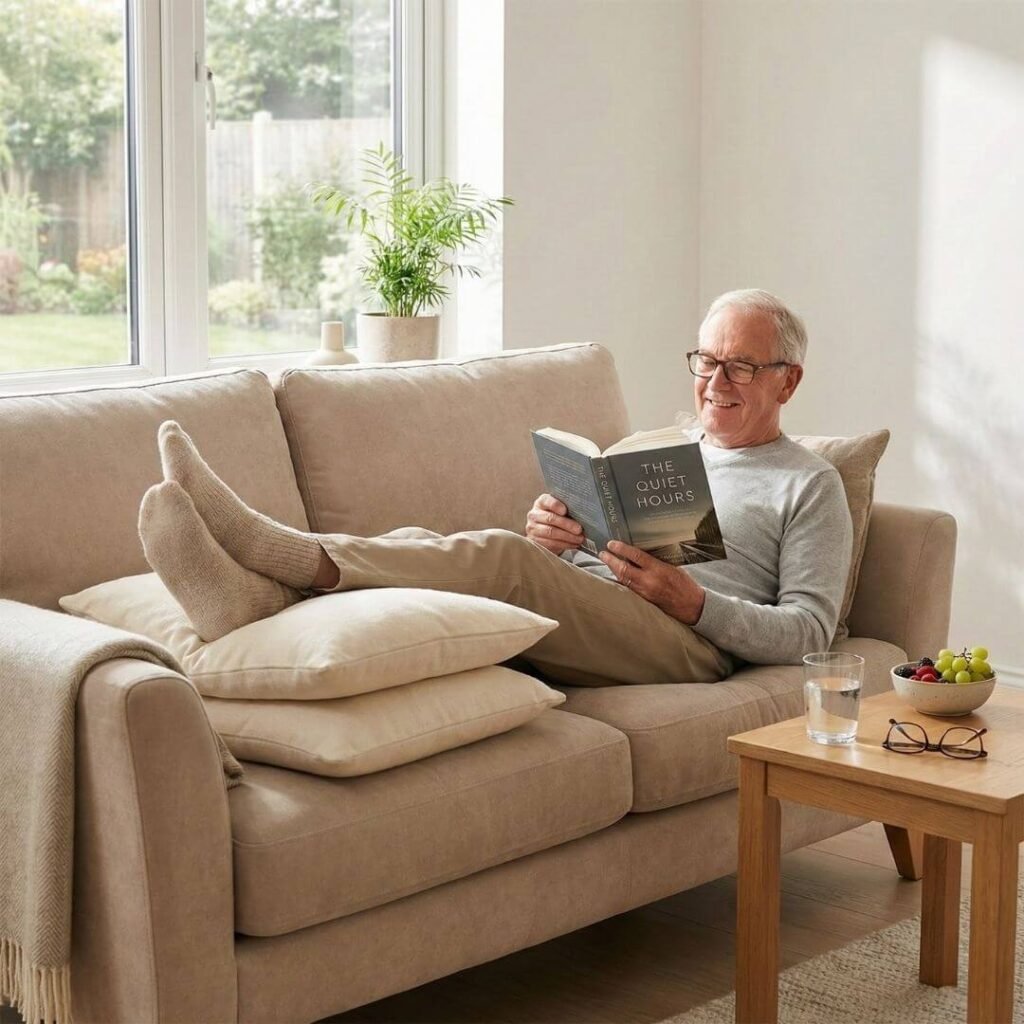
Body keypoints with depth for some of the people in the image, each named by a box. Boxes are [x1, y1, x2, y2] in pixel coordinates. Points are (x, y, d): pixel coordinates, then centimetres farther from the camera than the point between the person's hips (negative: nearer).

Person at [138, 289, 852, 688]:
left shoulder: (809, 484, 15)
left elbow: (808, 630, 3)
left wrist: (693, 602, -12)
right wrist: (551, 537, 2)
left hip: (689, 645, -5)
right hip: (569, 627, 6)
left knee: (500, 555, -32)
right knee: (418, 542, -23)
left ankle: (293, 554, -45)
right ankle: (258, 599, -48)